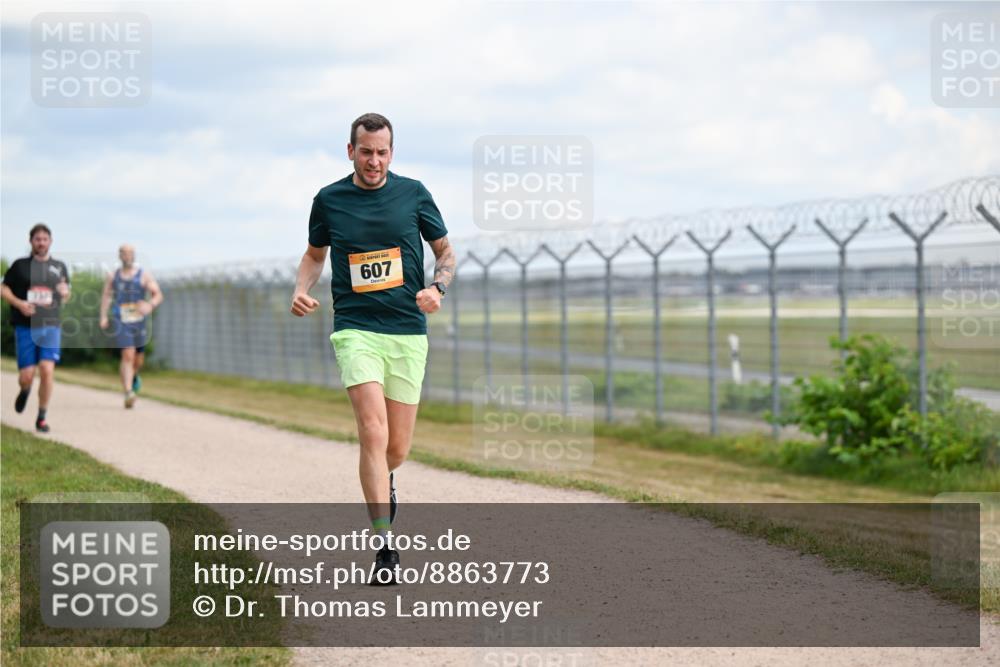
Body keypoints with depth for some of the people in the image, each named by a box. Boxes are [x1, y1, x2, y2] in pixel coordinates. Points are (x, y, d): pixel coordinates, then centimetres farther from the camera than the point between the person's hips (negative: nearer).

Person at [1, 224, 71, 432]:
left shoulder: (59, 267, 12)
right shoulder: (20, 265, 5)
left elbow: (65, 297, 21)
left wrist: (65, 293, -3)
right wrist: (19, 303, -12)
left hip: (51, 327, 1)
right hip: (25, 327, -1)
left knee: (47, 370, -15)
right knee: (26, 375, -3)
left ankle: (42, 417, -2)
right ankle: (25, 391, 35)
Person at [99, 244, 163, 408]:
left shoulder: (144, 275, 0)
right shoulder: (112, 277, 6)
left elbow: (158, 295, -4)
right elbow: (106, 296, 16)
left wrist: (151, 305, -26)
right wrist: (103, 316, 5)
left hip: (140, 321, 1)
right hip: (121, 322, -1)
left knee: (138, 358, 14)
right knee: (127, 355, -18)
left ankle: (134, 376, 50)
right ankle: (128, 393, -23)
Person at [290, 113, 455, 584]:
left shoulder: (413, 193, 4)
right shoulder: (329, 200, 4)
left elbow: (446, 251, 12)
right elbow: (315, 253, 19)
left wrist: (437, 288, -8)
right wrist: (301, 290, 0)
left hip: (409, 333, 1)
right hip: (356, 329, -1)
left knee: (397, 449, 5)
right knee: (373, 435, -18)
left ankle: (384, 481, 43)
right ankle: (385, 546, -14)